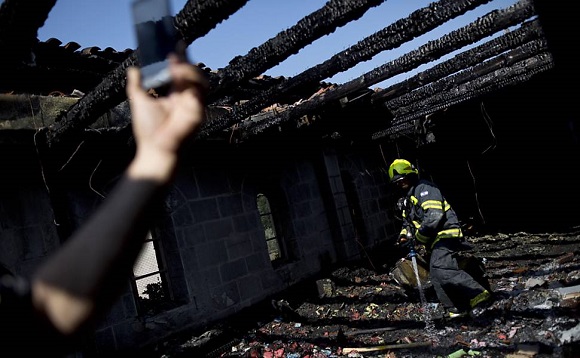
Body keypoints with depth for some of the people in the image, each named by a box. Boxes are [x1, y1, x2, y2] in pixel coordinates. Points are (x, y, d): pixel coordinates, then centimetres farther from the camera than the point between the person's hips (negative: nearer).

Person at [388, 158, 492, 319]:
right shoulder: (407, 199, 22)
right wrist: (404, 235, 5)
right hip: (435, 241, 11)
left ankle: (478, 294, -24)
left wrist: (419, 237, -18)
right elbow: (407, 221, 28)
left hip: (445, 234, -11)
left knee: (441, 269, -28)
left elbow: (434, 216, -24)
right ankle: (455, 309, 15)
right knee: (436, 275, 8)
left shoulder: (424, 188, -11)